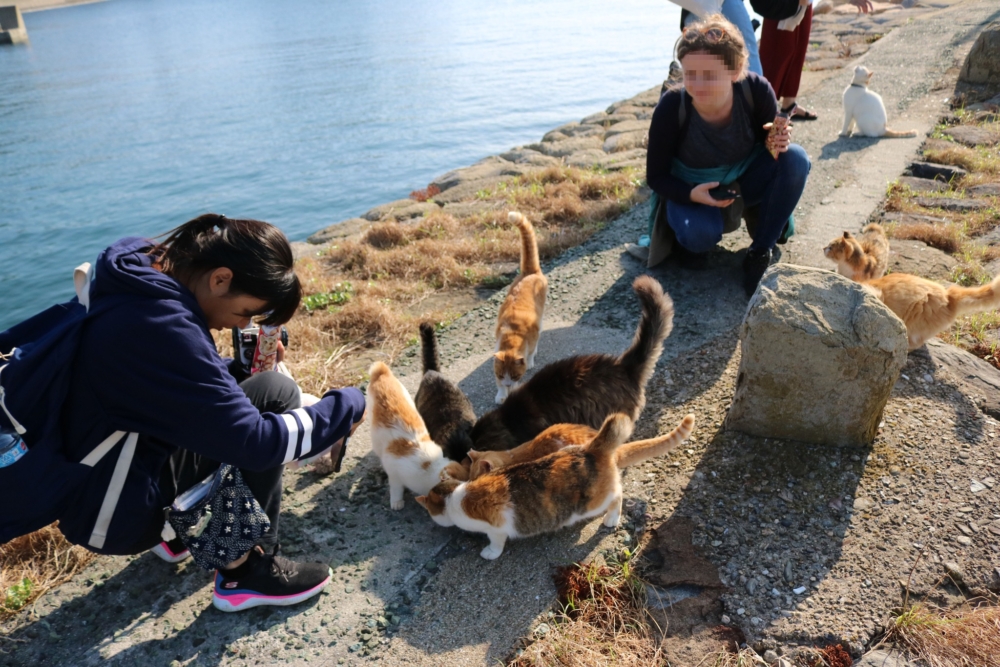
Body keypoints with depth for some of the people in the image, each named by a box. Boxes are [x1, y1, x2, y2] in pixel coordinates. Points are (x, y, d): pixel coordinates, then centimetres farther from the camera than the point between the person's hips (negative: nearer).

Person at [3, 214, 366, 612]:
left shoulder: (141, 275, -3)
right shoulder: (158, 325, -32)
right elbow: (254, 442, -29)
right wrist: (347, 407, -17)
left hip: (92, 478, 9)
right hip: (115, 514, -9)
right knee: (274, 393, -13)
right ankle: (245, 572, -4)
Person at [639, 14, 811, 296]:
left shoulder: (756, 91, -24)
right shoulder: (671, 107, -28)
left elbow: (771, 137, -5)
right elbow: (656, 177, -17)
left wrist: (778, 142, -30)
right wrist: (692, 194, -36)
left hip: (746, 181, 3)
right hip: (692, 190, -3)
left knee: (795, 158, -25)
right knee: (700, 236, -34)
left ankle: (760, 252, -10)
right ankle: (683, 233, 5)